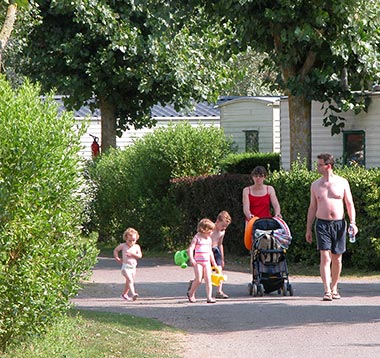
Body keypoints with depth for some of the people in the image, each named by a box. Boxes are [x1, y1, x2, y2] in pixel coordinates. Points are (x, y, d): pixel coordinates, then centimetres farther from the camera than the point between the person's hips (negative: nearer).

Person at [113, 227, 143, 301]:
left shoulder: (137, 247, 3)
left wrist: (132, 254, -19)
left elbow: (140, 256, -5)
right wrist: (117, 259, 1)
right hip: (125, 266, -5)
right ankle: (133, 294, -34)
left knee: (129, 282, 15)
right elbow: (115, 250, 10)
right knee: (130, 280, -22)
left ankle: (124, 294, 32)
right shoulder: (123, 246, -2)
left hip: (133, 267, 5)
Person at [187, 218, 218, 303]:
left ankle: (209, 297, -6)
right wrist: (191, 258, -27)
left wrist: (214, 262, 25)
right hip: (198, 262, -5)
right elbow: (191, 248, -13)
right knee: (198, 280, -11)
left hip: (207, 262, 5)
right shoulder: (197, 238, -6)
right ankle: (191, 293, 13)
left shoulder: (209, 239, 13)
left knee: (208, 279, -5)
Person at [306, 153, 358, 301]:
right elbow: (312, 208, 13)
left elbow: (349, 204, 5)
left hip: (339, 223, 0)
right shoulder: (315, 185, 8)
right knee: (325, 257, -12)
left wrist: (352, 222, -8)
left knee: (337, 259, 6)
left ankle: (334, 288, 22)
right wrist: (308, 229, 10)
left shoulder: (342, 183, 3)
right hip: (322, 224, 0)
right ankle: (327, 291, -17)